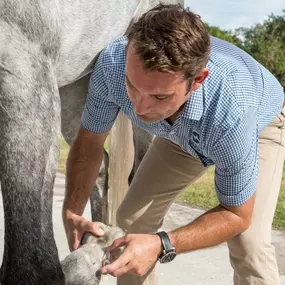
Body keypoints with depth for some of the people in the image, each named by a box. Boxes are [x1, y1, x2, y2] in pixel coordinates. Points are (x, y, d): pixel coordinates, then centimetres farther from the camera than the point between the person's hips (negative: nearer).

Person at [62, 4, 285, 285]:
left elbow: (236, 214, -29)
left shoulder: (232, 112, -46)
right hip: (182, 133, 4)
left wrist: (161, 245, -43)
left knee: (248, 244, -21)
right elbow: (89, 139, -16)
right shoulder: (113, 62, -36)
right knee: (132, 218, -1)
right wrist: (72, 212, -30)